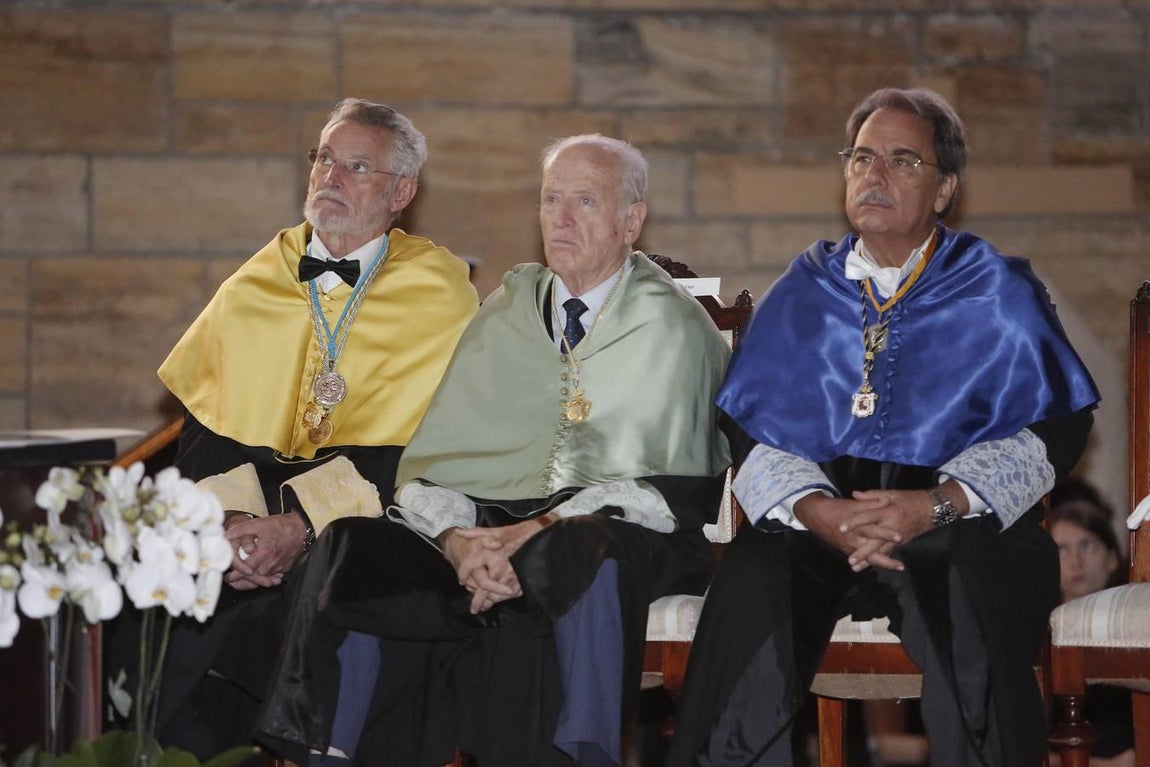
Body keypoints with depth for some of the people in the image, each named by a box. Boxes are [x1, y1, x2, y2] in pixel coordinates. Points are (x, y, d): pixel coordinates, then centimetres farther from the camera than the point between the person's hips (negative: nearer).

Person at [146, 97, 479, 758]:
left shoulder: (440, 295, 5)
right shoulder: (254, 288, 18)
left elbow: (429, 447, -6)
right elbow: (205, 427, 12)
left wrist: (303, 525, -17)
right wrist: (229, 515, -10)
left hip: (369, 518, -3)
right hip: (242, 509, 4)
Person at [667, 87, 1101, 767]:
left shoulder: (1000, 294, 14)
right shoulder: (803, 293, 21)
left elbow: (1058, 428, 3)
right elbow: (750, 427, 10)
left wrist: (937, 505, -13)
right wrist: (813, 509, -12)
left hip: (960, 524, -2)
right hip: (815, 515, 2)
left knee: (971, 602, -38)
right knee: (750, 590, -32)